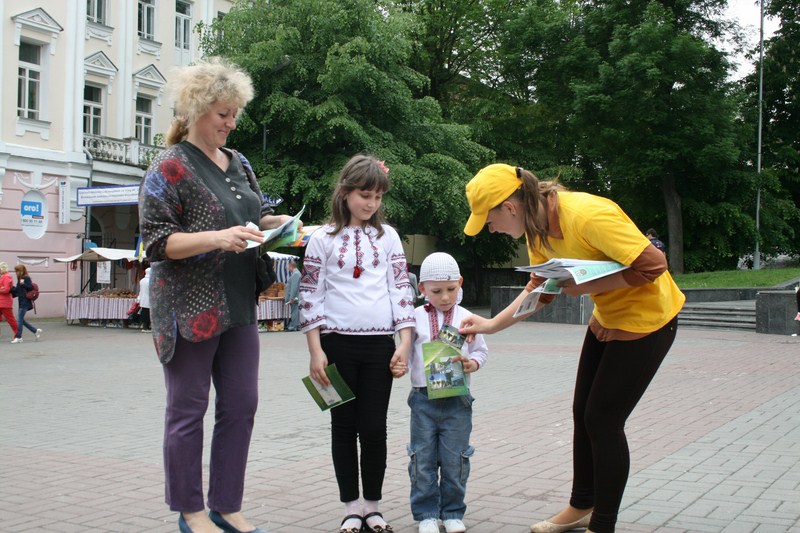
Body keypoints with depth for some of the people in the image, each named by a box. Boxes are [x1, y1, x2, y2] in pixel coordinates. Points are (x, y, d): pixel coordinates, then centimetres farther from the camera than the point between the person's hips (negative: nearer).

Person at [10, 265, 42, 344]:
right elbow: (17, 291, 20)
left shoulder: (26, 278, -10)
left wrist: (23, 284, -32)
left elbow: (31, 288, -18)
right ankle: (36, 331, 18)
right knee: (21, 320, 10)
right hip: (21, 302, 9)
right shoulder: (20, 279, 15)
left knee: (19, 319, -7)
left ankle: (18, 337, -2)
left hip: (25, 302, -9)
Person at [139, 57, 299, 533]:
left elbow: (257, 214, 25)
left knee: (242, 406, 8)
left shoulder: (239, 164, 13)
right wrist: (216, 237, -25)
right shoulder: (171, 167, -8)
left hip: (239, 308, 7)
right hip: (190, 309, -7)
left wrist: (275, 222, 3)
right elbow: (157, 240, -13)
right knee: (188, 410, 3)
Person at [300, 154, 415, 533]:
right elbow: (310, 296, 0)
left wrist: (404, 344, -3)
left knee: (374, 427, 4)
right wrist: (316, 351, -6)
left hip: (380, 344, 1)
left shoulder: (388, 236, 8)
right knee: (344, 425, 6)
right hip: (338, 342, -1)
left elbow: (401, 290, 6)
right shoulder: (323, 238, 2)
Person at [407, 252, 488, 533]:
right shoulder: (416, 317, 2)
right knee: (423, 459, 4)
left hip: (457, 400, 0)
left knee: (454, 460, 5)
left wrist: (472, 363, -11)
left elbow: (481, 350, 9)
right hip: (423, 398, 0)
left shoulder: (466, 318, 3)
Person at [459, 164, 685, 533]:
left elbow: (653, 264, -31)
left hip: (646, 318, -8)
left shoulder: (587, 215, -32)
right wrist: (491, 325, -3)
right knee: (583, 412, 13)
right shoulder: (537, 227, -5)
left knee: (603, 419, -4)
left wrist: (586, 287, -29)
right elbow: (539, 288, 6)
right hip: (606, 318, 9)